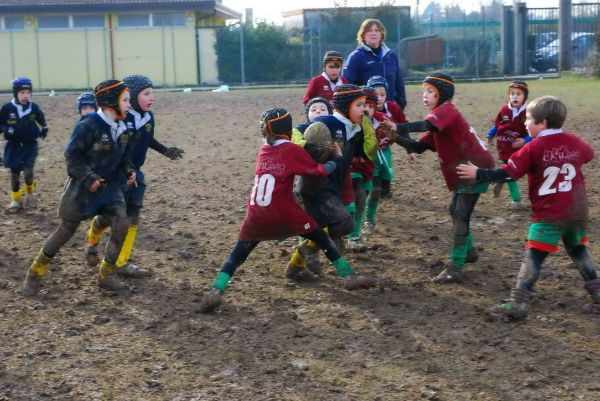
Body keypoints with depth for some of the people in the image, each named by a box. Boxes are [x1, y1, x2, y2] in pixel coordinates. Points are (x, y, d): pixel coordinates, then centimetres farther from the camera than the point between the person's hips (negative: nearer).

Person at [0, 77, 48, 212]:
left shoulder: (34, 108, -4)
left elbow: (42, 121, 16)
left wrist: (44, 130, 4)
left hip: (30, 145, 0)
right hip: (13, 145, 0)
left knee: (28, 171, -14)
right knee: (14, 173, 8)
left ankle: (30, 193, 13)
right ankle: (16, 200, 23)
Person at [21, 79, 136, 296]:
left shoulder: (121, 127, 1)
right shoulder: (89, 125, -21)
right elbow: (72, 155, -17)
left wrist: (128, 169, -2)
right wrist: (89, 178, -23)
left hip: (110, 186, 6)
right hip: (82, 188, -6)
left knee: (121, 225, -10)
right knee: (66, 230, 4)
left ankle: (106, 276, 5)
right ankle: (35, 273, 24)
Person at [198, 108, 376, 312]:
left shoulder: (263, 151, 12)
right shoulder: (293, 150, -1)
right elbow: (319, 171, -1)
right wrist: (337, 158, 11)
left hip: (256, 215, 3)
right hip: (284, 213, -3)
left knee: (238, 253, 7)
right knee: (321, 237, 13)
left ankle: (216, 290, -13)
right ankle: (349, 275, 14)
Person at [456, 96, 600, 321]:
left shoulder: (534, 148, -12)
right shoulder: (574, 142, 3)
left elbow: (507, 173, -16)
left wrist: (478, 174, -9)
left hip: (549, 214, -6)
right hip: (578, 210, 6)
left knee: (533, 256, -7)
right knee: (577, 248, 26)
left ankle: (518, 303, -14)